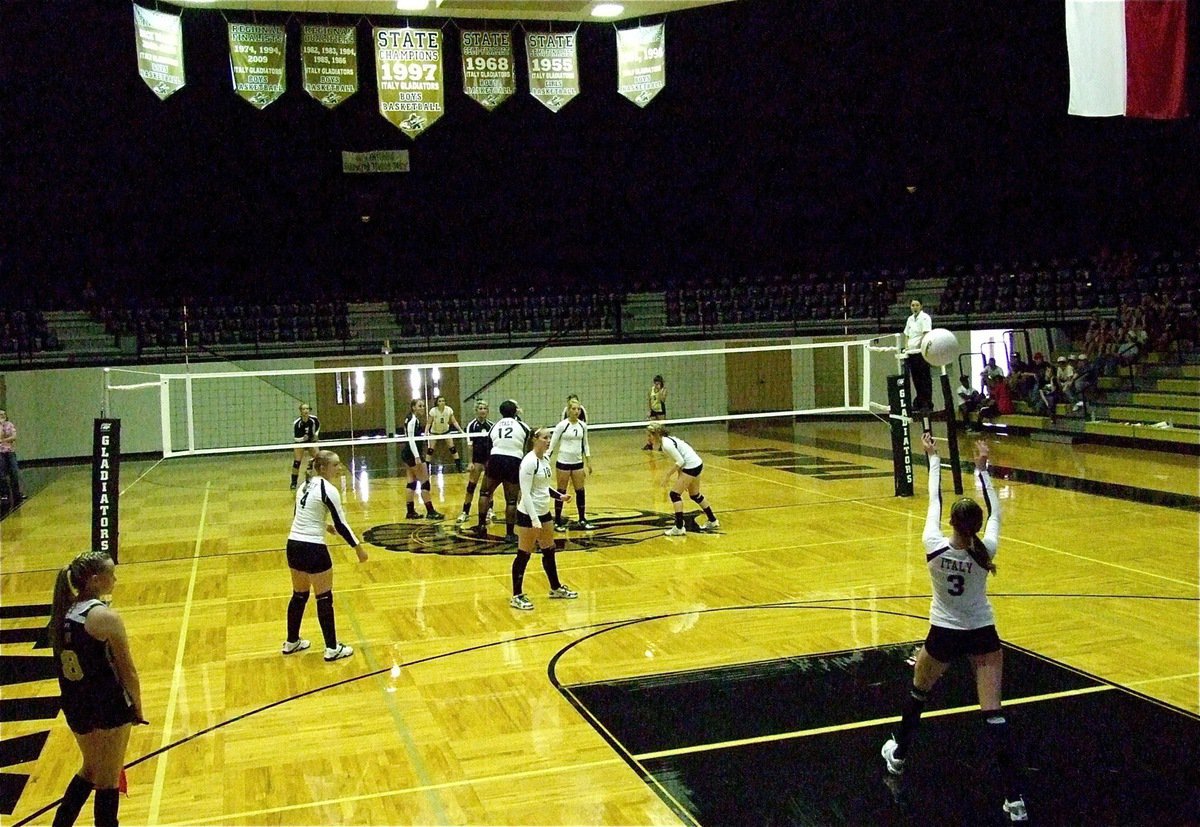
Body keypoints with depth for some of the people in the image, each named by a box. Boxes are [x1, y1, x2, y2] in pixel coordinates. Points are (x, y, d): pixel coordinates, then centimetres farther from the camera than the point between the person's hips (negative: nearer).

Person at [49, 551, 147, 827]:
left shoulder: (62, 612, 2)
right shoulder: (106, 617, -18)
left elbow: (63, 665, 9)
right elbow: (128, 671, -13)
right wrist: (138, 710, 0)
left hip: (74, 706, 7)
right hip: (109, 708, -7)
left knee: (91, 769, 27)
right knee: (108, 781, 8)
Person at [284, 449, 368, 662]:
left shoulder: (306, 485, 10)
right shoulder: (328, 490, -14)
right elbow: (341, 524, -14)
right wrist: (358, 547, -5)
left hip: (294, 544, 8)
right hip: (313, 548, -8)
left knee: (299, 595, 20)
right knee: (324, 598, 2)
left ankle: (292, 642, 31)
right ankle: (332, 649, 7)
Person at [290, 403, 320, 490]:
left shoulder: (313, 419, -18)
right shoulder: (296, 423, -26)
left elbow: (318, 425, 8)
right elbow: (295, 438, -19)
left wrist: (316, 434, -2)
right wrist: (302, 438, -37)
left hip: (311, 441, 3)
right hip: (299, 442, -3)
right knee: (297, 462, -11)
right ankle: (293, 483, 0)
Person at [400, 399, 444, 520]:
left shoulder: (414, 420, 14)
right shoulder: (413, 420, -15)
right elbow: (410, 439, -22)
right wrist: (417, 457, -28)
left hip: (407, 454, 10)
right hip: (412, 454, -10)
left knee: (412, 482, 10)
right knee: (425, 482, -6)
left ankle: (410, 511, 12)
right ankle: (430, 511, -4)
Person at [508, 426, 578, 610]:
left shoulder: (545, 460, 7)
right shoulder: (529, 461, -19)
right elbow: (525, 493, -23)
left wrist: (559, 495, 7)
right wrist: (534, 519, -26)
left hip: (544, 512, 9)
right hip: (528, 514, -9)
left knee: (549, 551, 19)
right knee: (524, 554, 0)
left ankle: (556, 588, 34)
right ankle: (516, 596, 10)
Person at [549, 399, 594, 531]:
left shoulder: (583, 426, 4)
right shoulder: (562, 425, -11)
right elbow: (553, 443, -8)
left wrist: (588, 462, 12)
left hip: (578, 462, 5)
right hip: (563, 462, -5)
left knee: (581, 491, 7)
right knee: (561, 492, 2)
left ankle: (582, 521, 18)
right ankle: (558, 522, 11)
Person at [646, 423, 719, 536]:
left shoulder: (666, 445, -21)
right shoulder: (666, 439, 8)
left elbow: (680, 461, -21)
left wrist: (668, 475, -14)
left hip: (691, 466, -10)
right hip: (696, 464, 10)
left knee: (674, 494, -7)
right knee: (695, 495, 23)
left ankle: (679, 528, -5)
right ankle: (713, 521, 36)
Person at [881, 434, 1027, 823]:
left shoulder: (935, 547, -21)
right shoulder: (985, 551, -18)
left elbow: (934, 501, -7)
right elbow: (994, 513, 0)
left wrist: (934, 460, 6)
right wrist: (982, 468, 7)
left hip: (944, 635, 0)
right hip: (983, 635, 0)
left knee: (919, 691, 25)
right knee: (993, 712, -2)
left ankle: (898, 754, 43)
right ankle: (1014, 797, -6)